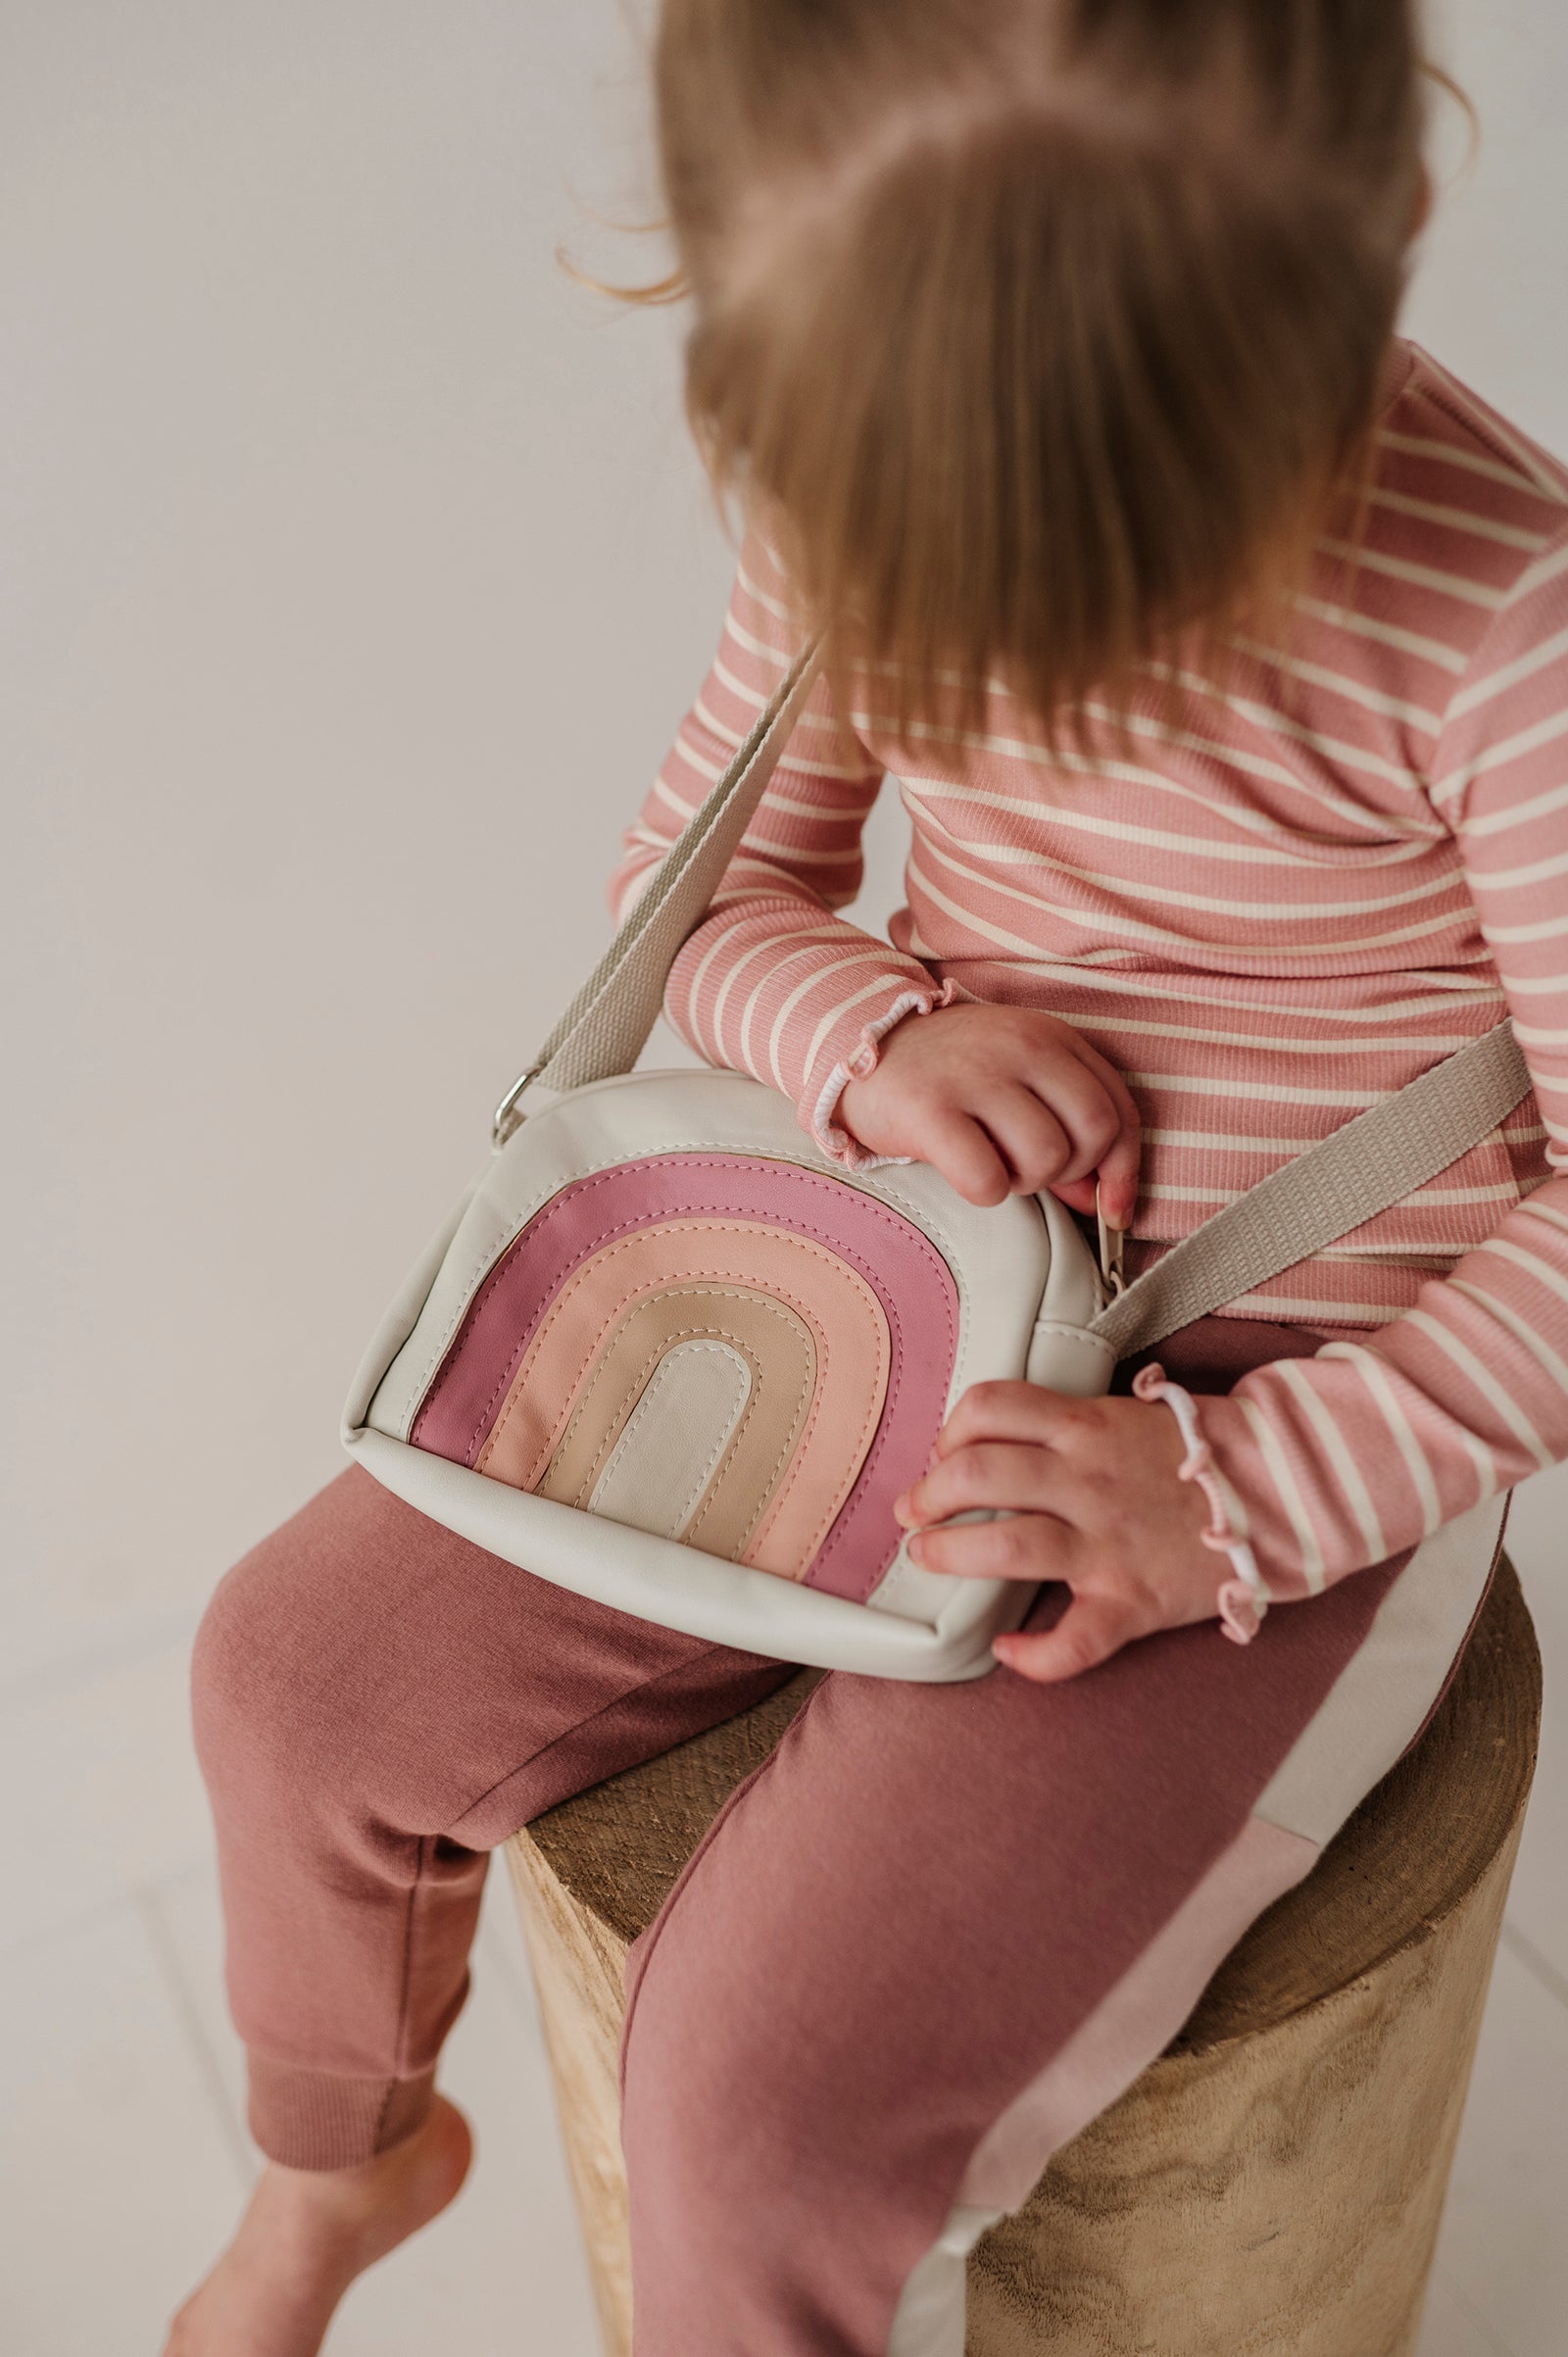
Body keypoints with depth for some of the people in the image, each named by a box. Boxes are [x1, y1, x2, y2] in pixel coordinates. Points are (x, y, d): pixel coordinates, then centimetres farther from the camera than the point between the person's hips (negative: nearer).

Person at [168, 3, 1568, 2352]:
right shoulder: (873, 487, -8)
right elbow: (703, 881, 6)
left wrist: (1243, 1500, -24)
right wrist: (873, 1032, -17)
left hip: (1295, 1432, -5)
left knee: (772, 2088, -19)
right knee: (306, 1661, 3)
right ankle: (343, 2154, 35)